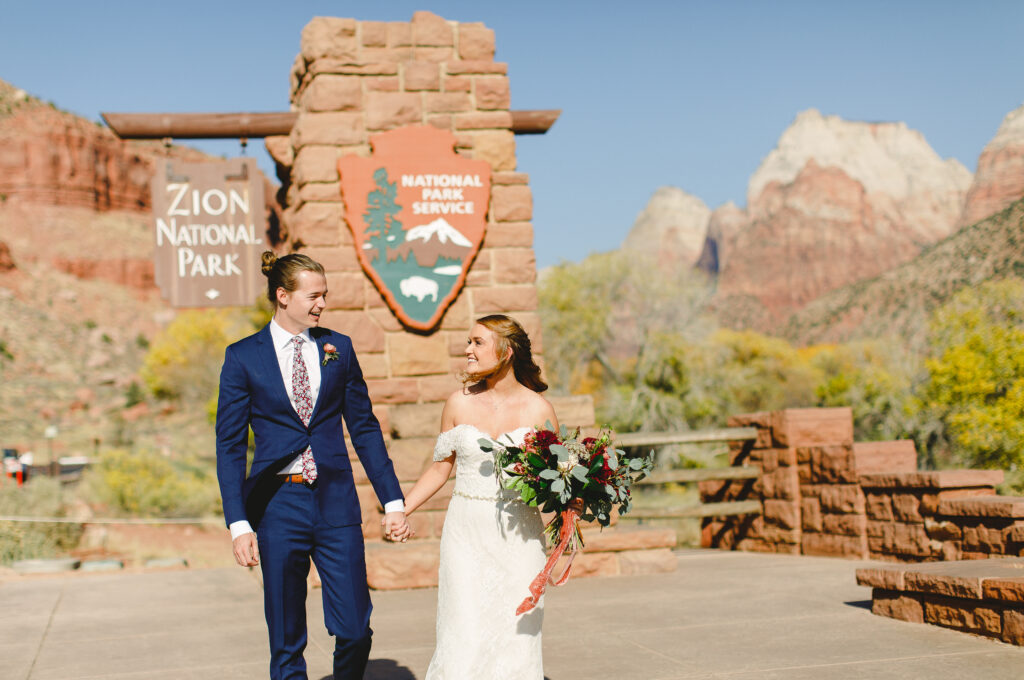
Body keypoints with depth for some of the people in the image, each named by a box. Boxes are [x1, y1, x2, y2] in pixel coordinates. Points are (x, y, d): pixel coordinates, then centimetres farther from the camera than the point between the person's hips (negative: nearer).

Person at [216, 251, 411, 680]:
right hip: (279, 504, -2)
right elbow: (230, 446, -1)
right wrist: (238, 524, -8)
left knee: (355, 631, -1)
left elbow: (364, 428, 11)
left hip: (336, 502, 2)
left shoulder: (339, 348, 8)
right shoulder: (243, 357, 0)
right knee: (286, 642, 5)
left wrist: (393, 501, 6)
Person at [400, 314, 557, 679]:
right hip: (466, 530, 1)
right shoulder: (460, 403, 3)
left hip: (518, 535, -1)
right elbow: (440, 468, 10)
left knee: (515, 635, -1)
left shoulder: (538, 409, -1)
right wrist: (401, 510, 2)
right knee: (465, 636, -6)